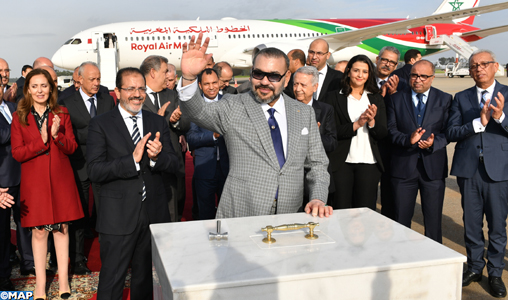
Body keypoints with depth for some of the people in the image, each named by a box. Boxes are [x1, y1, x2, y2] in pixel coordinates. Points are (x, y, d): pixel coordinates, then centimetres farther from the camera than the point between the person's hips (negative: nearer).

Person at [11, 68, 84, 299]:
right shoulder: (19, 117, 1)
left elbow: (71, 147, 1)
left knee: (62, 228, 6)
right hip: (34, 180, -1)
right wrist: (41, 141, -18)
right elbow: (17, 153, -5)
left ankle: (63, 280, 18)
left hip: (60, 178, 1)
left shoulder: (61, 114, 6)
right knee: (39, 231, 3)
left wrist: (57, 135, -17)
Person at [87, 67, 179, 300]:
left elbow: (174, 164, 3)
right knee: (112, 279, 4)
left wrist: (157, 156, -20)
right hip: (118, 216, -4)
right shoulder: (100, 124, -5)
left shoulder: (158, 123, 7)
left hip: (153, 213, 4)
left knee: (145, 276, 19)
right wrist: (133, 159, -26)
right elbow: (94, 171, -15)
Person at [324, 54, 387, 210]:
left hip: (368, 163, 2)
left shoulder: (376, 99, 13)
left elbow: (382, 134, 7)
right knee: (341, 213, 1)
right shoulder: (334, 97, 4)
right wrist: (356, 125, -15)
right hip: (341, 162, -2)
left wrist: (371, 121, -11)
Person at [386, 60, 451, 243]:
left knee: (433, 219, 6)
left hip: (433, 166, 0)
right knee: (401, 219, 7)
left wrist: (434, 143, -19)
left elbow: (448, 131, 1)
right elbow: (391, 130, -1)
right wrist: (408, 139, -20)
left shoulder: (444, 100, 7)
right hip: (403, 166, 0)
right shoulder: (396, 99, 7)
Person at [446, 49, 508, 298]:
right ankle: (474, 267, 28)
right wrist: (478, 122, -15)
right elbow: (451, 133, -2)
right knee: (471, 222, 12)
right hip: (468, 168, 2)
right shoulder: (461, 98, 9)